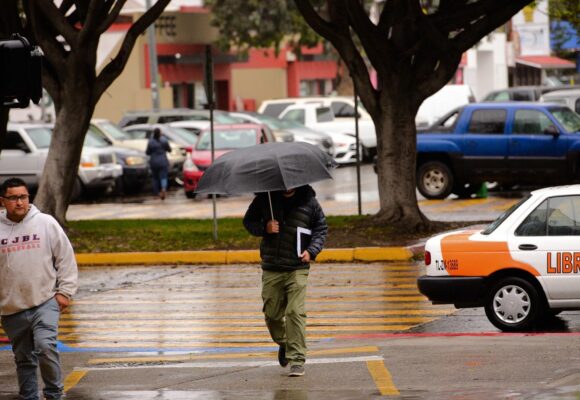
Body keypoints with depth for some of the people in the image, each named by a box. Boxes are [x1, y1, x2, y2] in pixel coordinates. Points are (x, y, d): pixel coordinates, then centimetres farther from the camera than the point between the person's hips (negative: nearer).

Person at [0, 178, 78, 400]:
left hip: (45, 301, -2)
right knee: (24, 359, 10)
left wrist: (65, 291, -1)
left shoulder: (46, 223, 0)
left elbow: (65, 258, 4)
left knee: (45, 346, -19)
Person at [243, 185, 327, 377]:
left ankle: (297, 360, -9)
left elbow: (321, 229, 9)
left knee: (295, 312, -13)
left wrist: (311, 251, -8)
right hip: (271, 269, 2)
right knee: (272, 313, 8)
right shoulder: (265, 197, 1)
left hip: (297, 269, -2)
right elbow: (248, 221, 11)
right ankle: (283, 343, 38)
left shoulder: (308, 202, -1)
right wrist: (264, 228, -11)